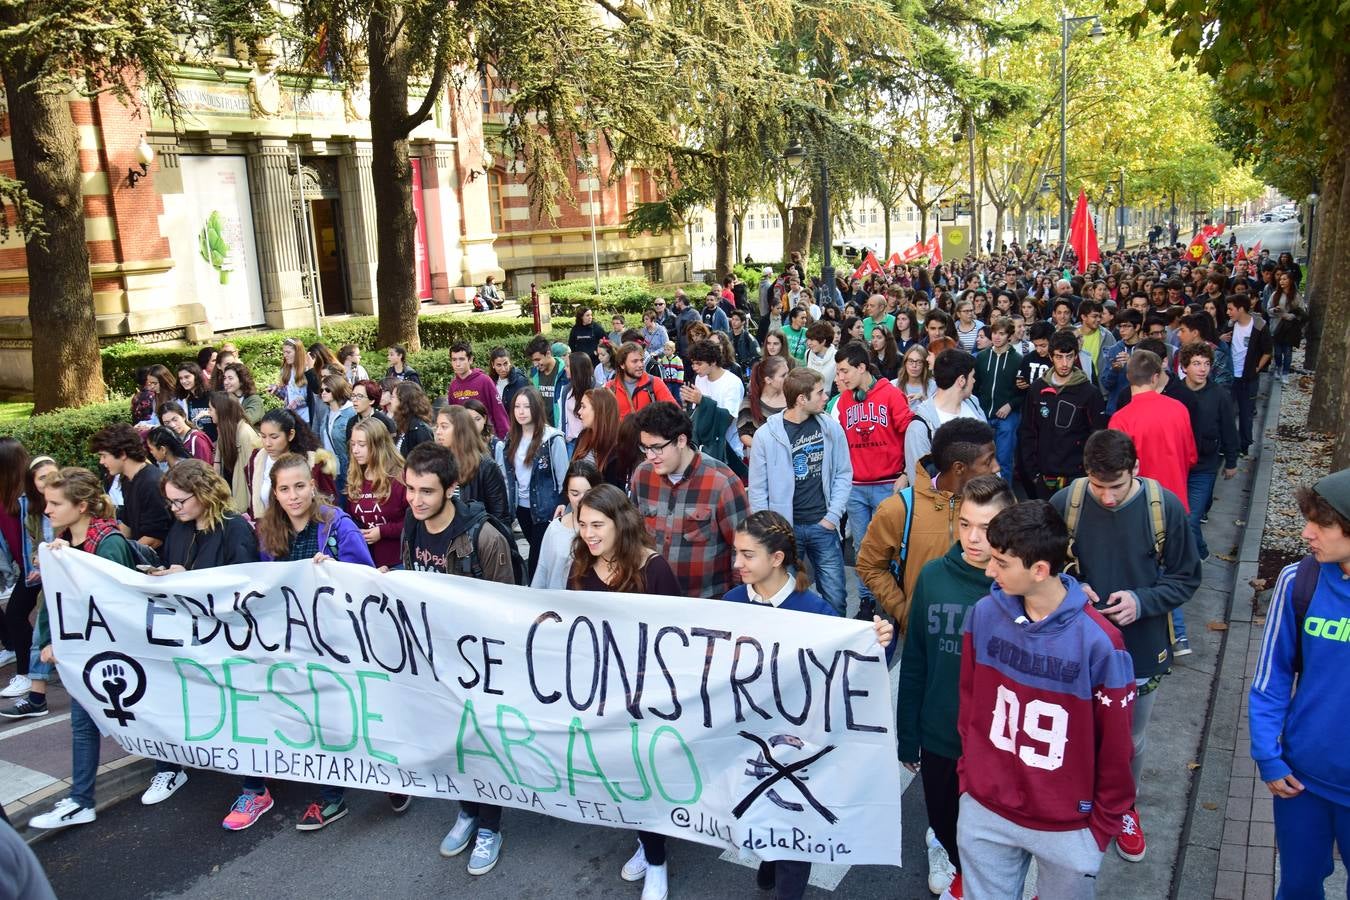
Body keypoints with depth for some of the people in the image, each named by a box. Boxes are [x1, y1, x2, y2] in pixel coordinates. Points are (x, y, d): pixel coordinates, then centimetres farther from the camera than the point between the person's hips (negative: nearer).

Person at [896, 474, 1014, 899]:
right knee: (944, 822, 21)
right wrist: (907, 736, 2)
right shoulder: (933, 576, -9)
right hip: (937, 737, 2)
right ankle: (949, 849, 53)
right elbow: (914, 663, -1)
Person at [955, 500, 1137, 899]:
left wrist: (1103, 825, -2)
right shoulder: (983, 615, -10)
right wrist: (969, 774, 7)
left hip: (1067, 826, -3)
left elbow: (1114, 746, -10)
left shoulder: (1098, 641, -21)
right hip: (983, 812, 3)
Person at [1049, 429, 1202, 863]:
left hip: (1142, 649, 1)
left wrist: (1142, 600, -21)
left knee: (1132, 739, 21)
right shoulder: (1065, 503, -17)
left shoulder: (1165, 507, -16)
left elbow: (1186, 578, -5)